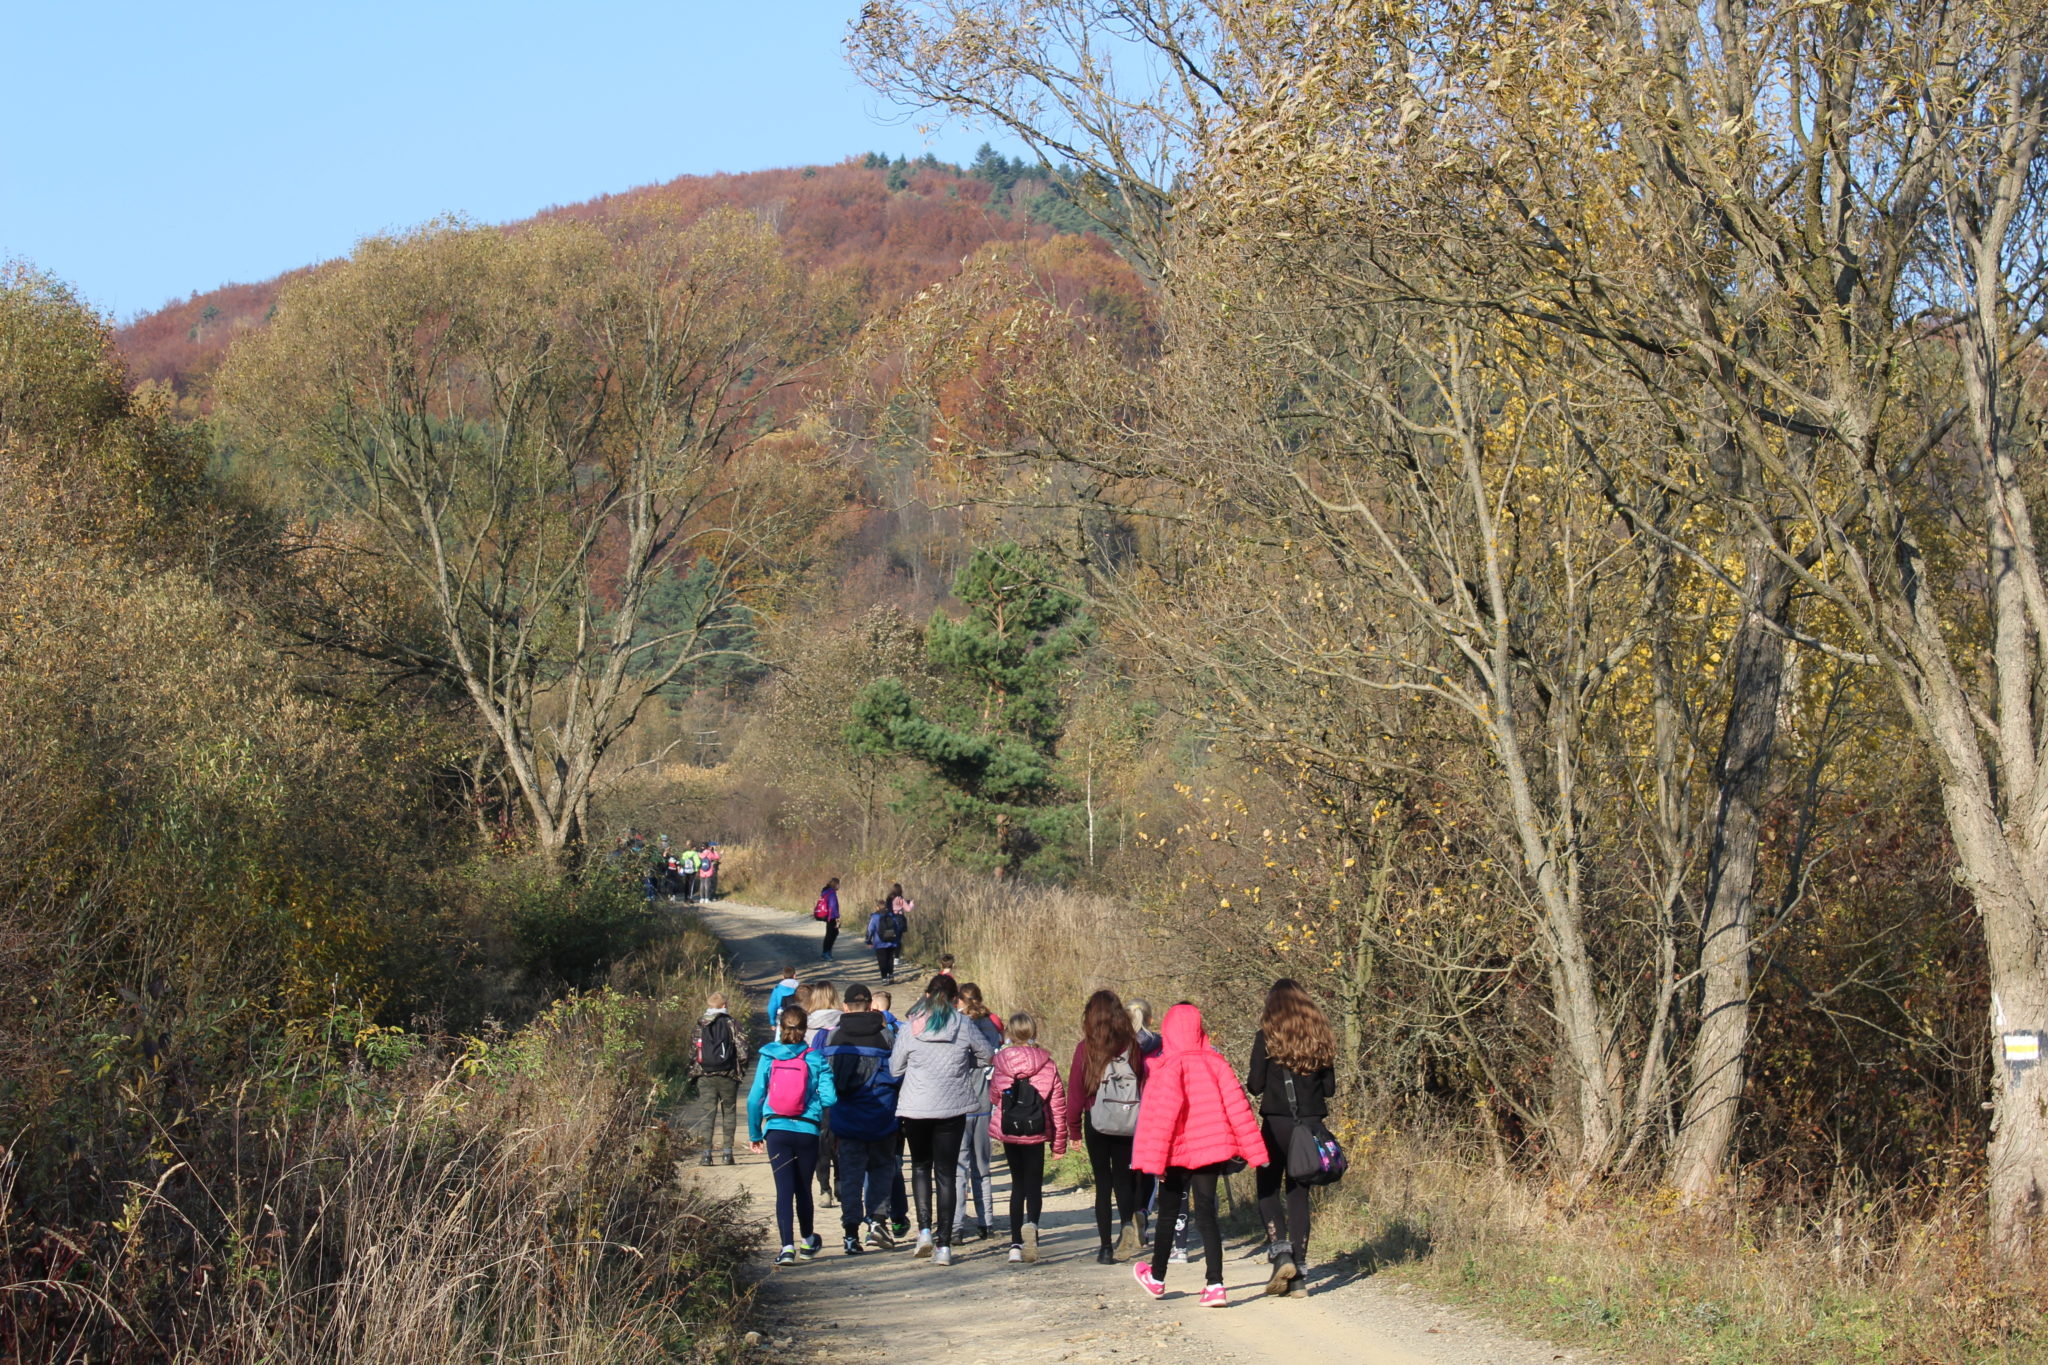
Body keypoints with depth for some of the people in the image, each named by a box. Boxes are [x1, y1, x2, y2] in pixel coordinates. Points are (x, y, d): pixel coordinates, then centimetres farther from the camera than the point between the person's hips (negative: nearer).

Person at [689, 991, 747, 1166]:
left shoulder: (699, 1026, 6)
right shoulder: (730, 1024, -3)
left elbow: (692, 1052, 5)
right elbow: (741, 1043, -11)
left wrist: (694, 1072, 14)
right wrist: (741, 1063, 6)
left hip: (705, 1076, 2)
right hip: (727, 1076, -2)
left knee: (709, 1112, 4)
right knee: (729, 1112, 10)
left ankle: (707, 1153, -5)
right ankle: (728, 1152, 5)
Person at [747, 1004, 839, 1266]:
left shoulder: (768, 1058, 0)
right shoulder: (816, 1059, -2)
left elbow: (754, 1097, 0)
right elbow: (829, 1098, -9)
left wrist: (754, 1133, 10)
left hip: (776, 1130, 0)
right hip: (807, 1131, 0)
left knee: (784, 1189, -1)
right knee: (803, 1188, 15)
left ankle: (788, 1247, -12)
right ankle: (808, 1242, 32)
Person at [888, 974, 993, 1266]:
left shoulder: (909, 1027, -4)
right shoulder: (963, 1026, -4)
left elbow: (895, 1067, 3)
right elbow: (988, 1054, 10)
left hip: (915, 1108, 0)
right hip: (952, 1108, 0)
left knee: (920, 1166, 20)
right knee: (946, 1173, 5)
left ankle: (925, 1230, 3)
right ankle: (944, 1245, 1)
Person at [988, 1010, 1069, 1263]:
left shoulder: (1001, 1063, -2)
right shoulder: (1047, 1064, -4)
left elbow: (994, 1097, 11)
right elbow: (1058, 1104, -2)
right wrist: (1059, 1142, 5)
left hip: (1008, 1131, 2)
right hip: (1036, 1134, -2)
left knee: (1018, 1185, 15)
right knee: (1034, 1185, 7)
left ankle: (1016, 1243, 10)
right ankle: (1031, 1223, -25)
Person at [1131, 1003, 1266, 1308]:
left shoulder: (1169, 1067, -12)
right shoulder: (1215, 1062, 0)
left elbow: (1162, 1114, -16)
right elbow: (1237, 1105, -1)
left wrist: (1155, 1158, -15)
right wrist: (1254, 1150, 1)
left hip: (1178, 1152, -3)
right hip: (1212, 1148, 3)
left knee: (1168, 1214, 13)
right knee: (1206, 1214, 6)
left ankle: (1156, 1278, 28)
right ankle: (1214, 1285, -5)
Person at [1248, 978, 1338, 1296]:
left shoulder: (1268, 1035, -5)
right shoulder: (1321, 1035, 6)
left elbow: (1255, 1085, -6)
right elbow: (1330, 1088, 8)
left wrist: (1250, 1078, 15)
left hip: (1276, 1123, -4)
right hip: (1310, 1124, 4)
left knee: (1268, 1189, 7)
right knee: (1299, 1192, 9)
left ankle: (1280, 1250, -15)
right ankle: (1299, 1274, 6)